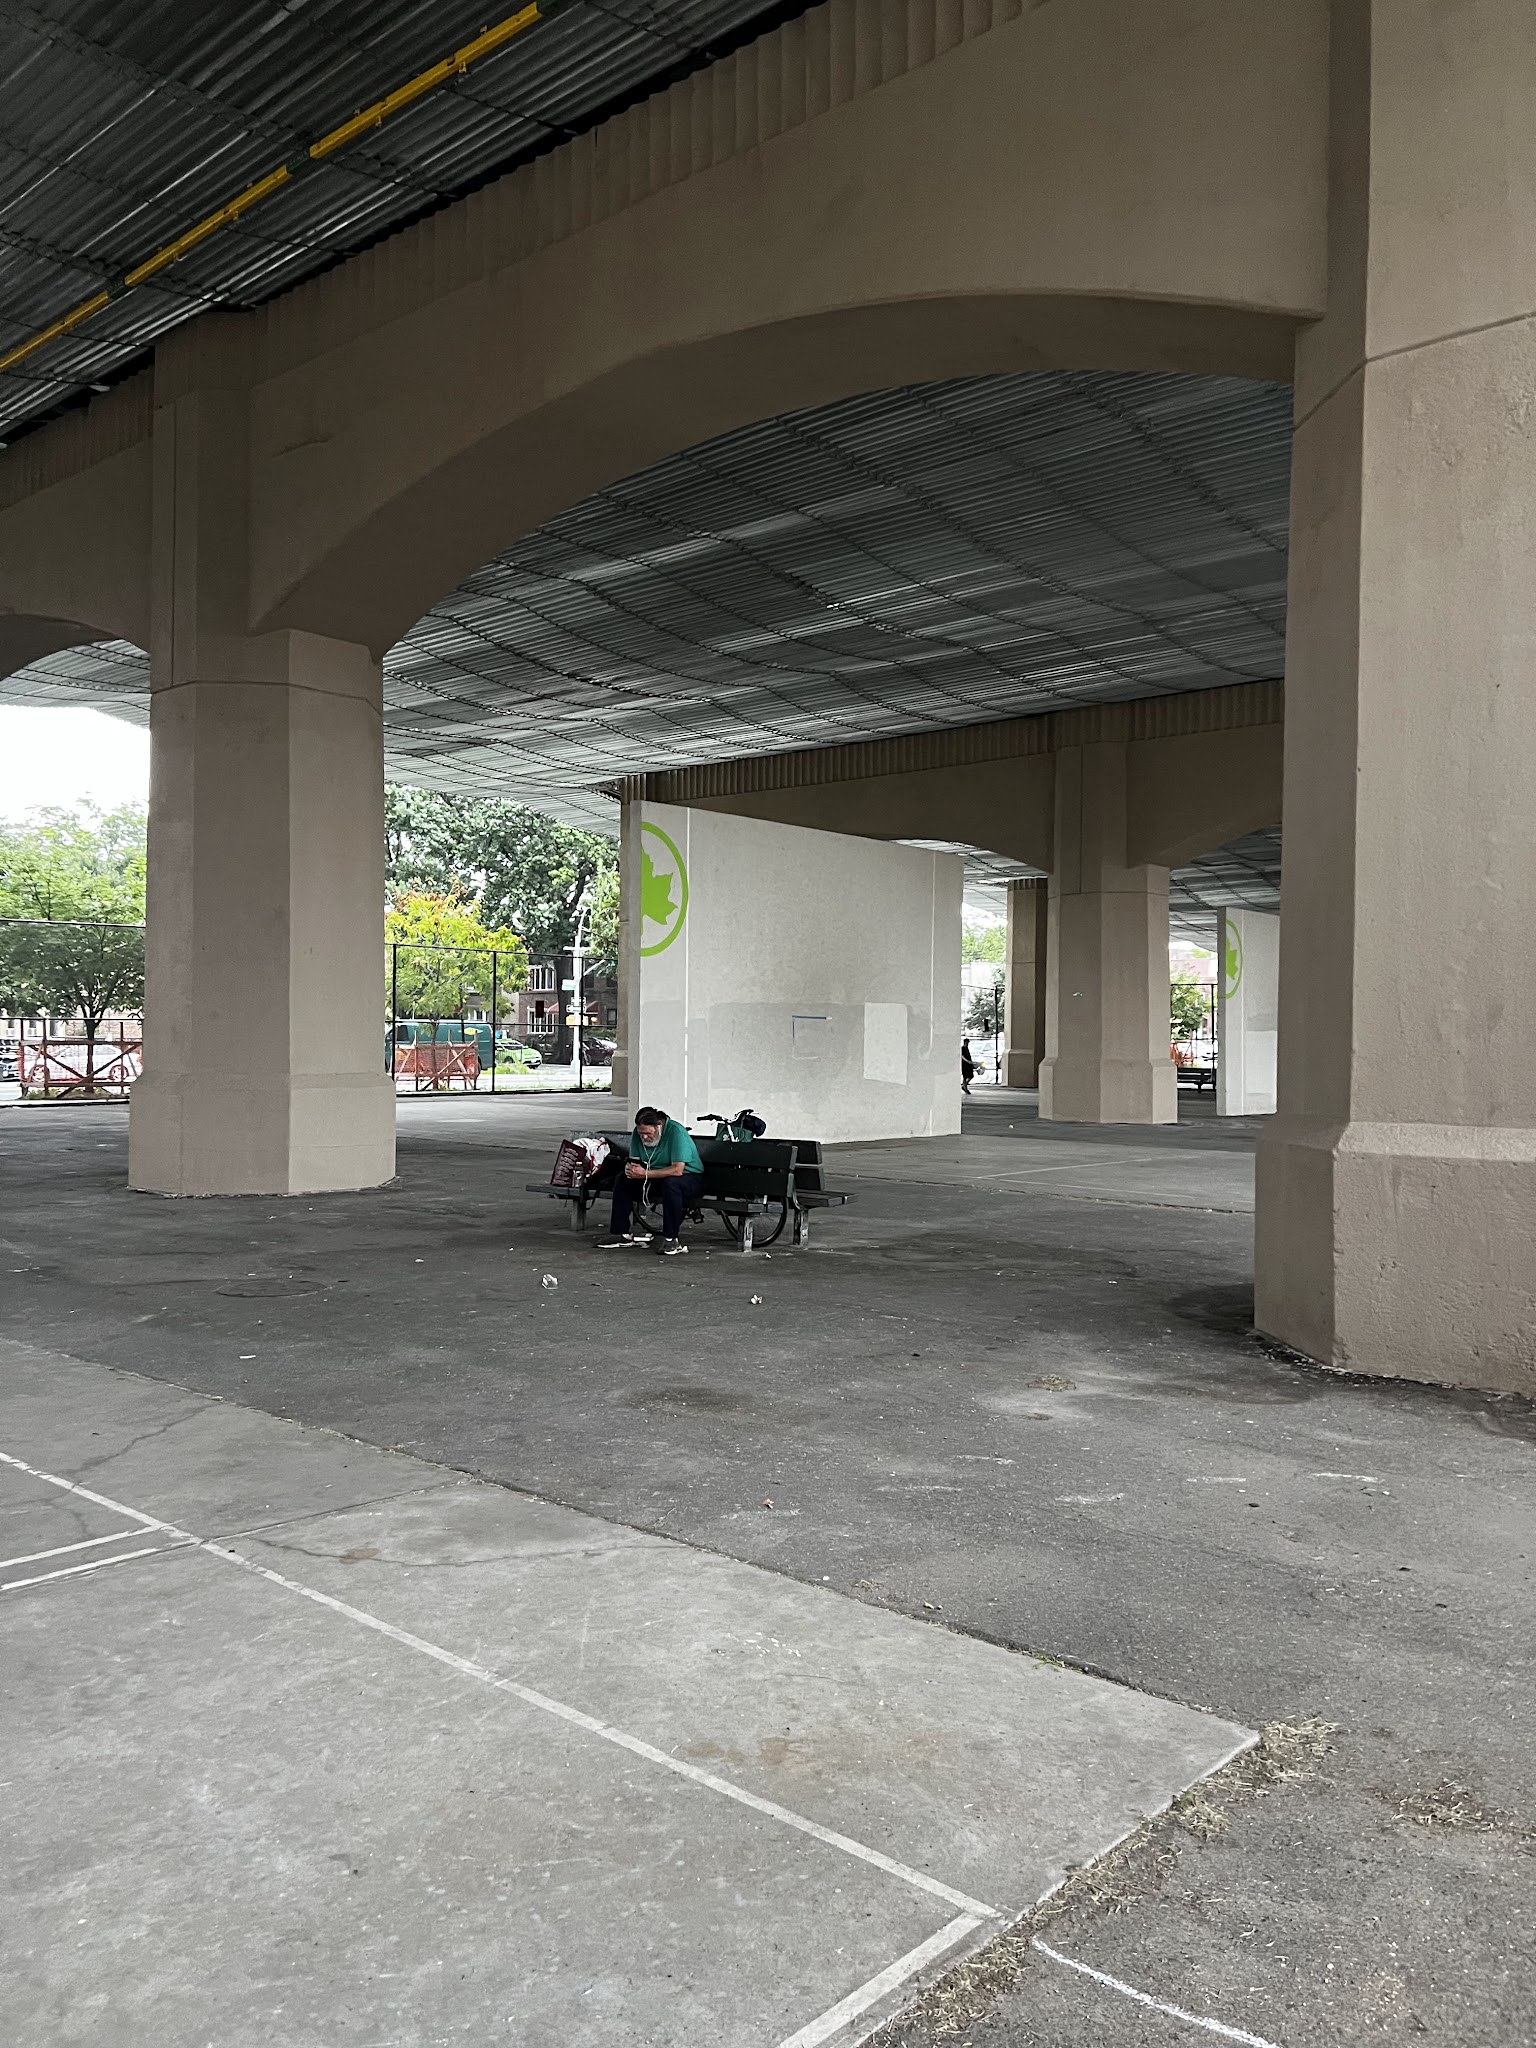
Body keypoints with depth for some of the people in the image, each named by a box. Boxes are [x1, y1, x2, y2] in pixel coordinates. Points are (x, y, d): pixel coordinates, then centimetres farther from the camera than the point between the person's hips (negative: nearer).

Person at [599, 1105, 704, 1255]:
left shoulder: (676, 1131, -26)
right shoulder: (639, 1132, -5)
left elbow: (677, 1170, -33)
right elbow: (634, 1159, 2)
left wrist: (646, 1174, -34)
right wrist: (630, 1167, -24)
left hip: (689, 1176, -7)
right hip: (656, 1176, 7)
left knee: (671, 1183, -39)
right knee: (623, 1180, -8)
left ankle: (671, 1238, -29)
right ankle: (621, 1233, -2)